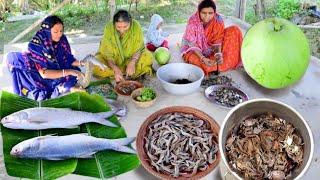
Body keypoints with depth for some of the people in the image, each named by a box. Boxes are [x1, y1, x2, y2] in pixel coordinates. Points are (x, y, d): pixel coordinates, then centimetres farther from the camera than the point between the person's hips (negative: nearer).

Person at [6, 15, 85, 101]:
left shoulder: (62, 39, -15)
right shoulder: (36, 44, -28)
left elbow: (69, 59, -4)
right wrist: (69, 72, -40)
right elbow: (44, 73, -33)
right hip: (40, 77, -2)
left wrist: (81, 63, -25)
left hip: (58, 71, 3)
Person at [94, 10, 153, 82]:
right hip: (114, 60, 0)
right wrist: (116, 69, -39)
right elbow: (107, 54, -23)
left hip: (131, 58, 0)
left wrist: (132, 63, -35)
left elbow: (138, 49, -16)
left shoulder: (136, 26, -22)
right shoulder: (109, 28, -23)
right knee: (96, 67, -28)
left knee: (148, 57, -26)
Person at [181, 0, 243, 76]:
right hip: (193, 49, -2)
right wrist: (203, 58, -41)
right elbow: (192, 45, -26)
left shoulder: (218, 20, -19)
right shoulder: (193, 21, -26)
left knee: (234, 31, -13)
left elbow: (217, 41, -16)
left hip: (210, 48, 2)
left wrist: (218, 54, -37)